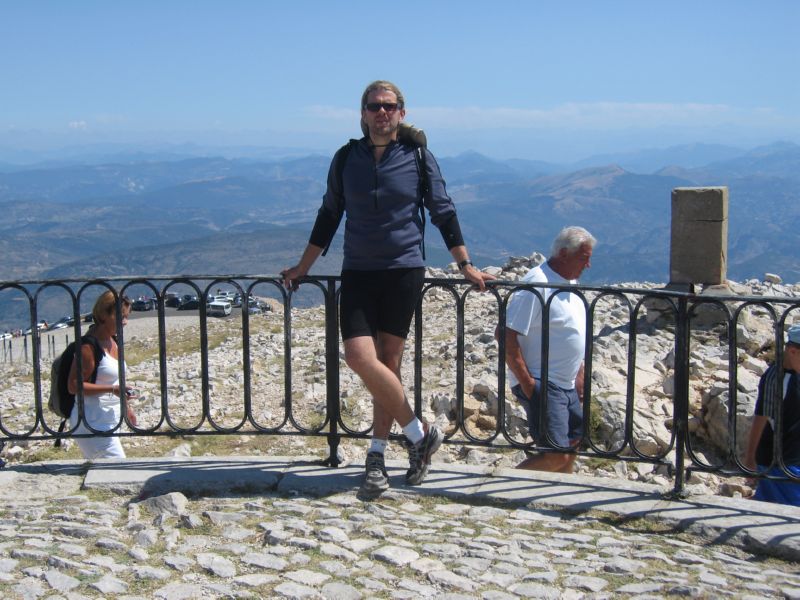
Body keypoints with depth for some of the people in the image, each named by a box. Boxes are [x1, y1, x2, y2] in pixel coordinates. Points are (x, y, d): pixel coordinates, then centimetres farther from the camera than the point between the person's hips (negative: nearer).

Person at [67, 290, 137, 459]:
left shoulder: (113, 341, 10)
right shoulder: (88, 345, -17)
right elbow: (73, 386, -19)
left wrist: (126, 406, 25)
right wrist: (112, 390, -25)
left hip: (109, 418, 9)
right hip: (92, 422, -9)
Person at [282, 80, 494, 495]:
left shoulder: (419, 158, 2)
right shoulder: (346, 159, 7)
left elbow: (443, 214, 9)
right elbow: (328, 217, 15)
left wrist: (465, 265, 6)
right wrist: (301, 269, 16)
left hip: (404, 272, -2)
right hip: (358, 273, 2)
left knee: (388, 363, -1)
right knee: (360, 358, -13)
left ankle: (377, 456, 13)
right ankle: (419, 434, 3)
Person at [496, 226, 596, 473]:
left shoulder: (570, 282, 11)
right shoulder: (537, 283, -19)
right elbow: (505, 334, -23)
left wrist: (580, 374, 20)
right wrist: (527, 382, -22)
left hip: (567, 385, 10)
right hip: (541, 385, -10)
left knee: (574, 440, 19)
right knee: (556, 456, -15)